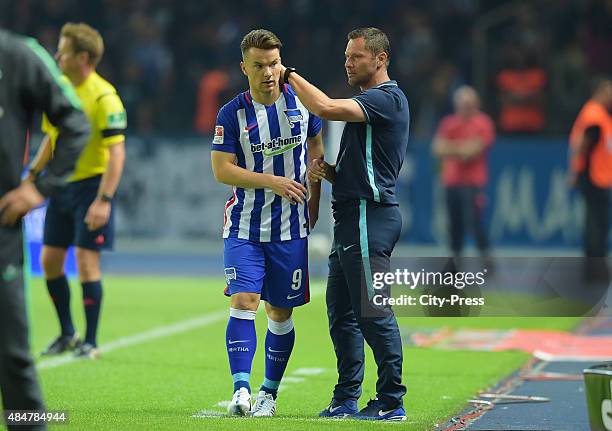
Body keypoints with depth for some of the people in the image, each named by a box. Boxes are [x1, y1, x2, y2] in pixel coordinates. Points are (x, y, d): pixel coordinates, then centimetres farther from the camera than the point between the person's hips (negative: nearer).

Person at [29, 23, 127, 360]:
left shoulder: (103, 97, -16)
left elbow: (117, 152, -20)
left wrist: (104, 200, -25)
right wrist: (33, 176, 14)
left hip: (92, 184, -7)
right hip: (62, 185, 7)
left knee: (86, 261, -8)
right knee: (49, 260, 8)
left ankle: (90, 342, 3)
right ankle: (67, 333, 23)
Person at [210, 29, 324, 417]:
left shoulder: (301, 101, 1)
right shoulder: (232, 114, -5)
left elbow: (316, 147, 15)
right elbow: (222, 169, -8)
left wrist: (314, 203, 11)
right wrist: (273, 182, -15)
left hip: (291, 228, 2)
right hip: (244, 228, -2)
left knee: (281, 312, 6)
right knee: (244, 302, -15)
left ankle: (270, 392, 17)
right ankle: (241, 390, -18)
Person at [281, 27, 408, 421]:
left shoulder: (388, 98, -11)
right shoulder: (366, 103, 22)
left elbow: (326, 108, -24)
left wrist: (292, 75, -10)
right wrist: (327, 171, 7)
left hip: (371, 217, -10)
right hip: (351, 218, 10)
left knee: (373, 312, -9)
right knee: (342, 313, 12)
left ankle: (391, 402, -5)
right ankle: (346, 400, 18)